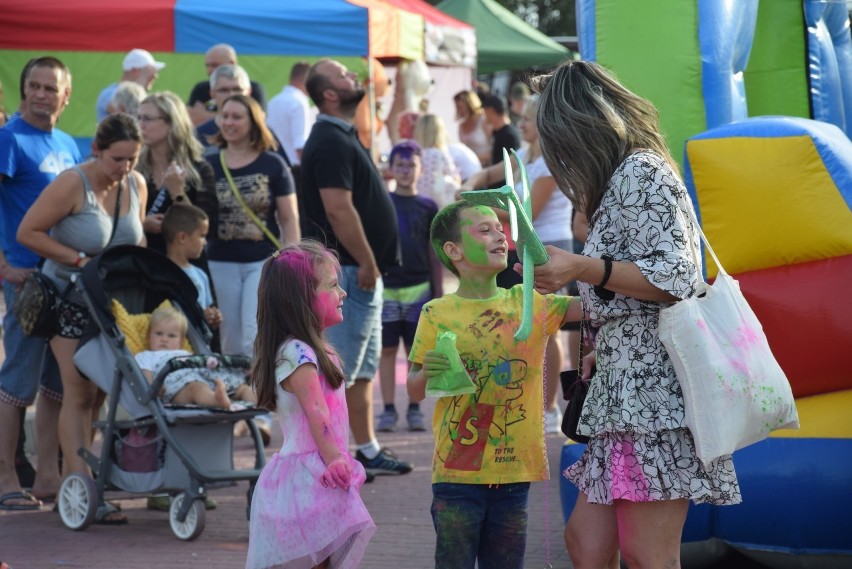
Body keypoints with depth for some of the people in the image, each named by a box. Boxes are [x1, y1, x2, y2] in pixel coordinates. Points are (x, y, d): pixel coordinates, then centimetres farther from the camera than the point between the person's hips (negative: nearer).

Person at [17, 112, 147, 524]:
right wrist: (79, 260, -19)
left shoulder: (135, 184, 2)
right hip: (70, 300, -6)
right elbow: (27, 232, -16)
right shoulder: (73, 185, -17)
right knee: (79, 392, -11)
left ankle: (70, 477, 15)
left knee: (100, 392, 6)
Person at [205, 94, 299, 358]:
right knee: (231, 343, 6)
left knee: (256, 338, -16)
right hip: (221, 263, 3)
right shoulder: (209, 166, 7)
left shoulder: (272, 165, 1)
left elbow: (289, 218, 2)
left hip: (264, 261, -3)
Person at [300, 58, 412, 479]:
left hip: (361, 270, 11)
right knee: (338, 369, -8)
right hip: (348, 270, -11)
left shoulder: (341, 137, 16)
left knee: (364, 367, 15)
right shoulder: (330, 143, -17)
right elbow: (338, 210, -25)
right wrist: (367, 263, -21)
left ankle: (368, 450, 21)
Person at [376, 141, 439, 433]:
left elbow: (434, 253, 8)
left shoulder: (428, 206, 5)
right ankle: (389, 410, 7)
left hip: (418, 288, 0)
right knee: (387, 349, 2)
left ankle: (414, 409, 10)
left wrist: (438, 292, 6)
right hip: (385, 287, 0)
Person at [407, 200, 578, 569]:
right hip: (458, 473, -3)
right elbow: (415, 393, 2)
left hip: (514, 471, 3)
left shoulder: (530, 304, 5)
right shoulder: (438, 314, -3)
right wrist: (426, 372, -18)